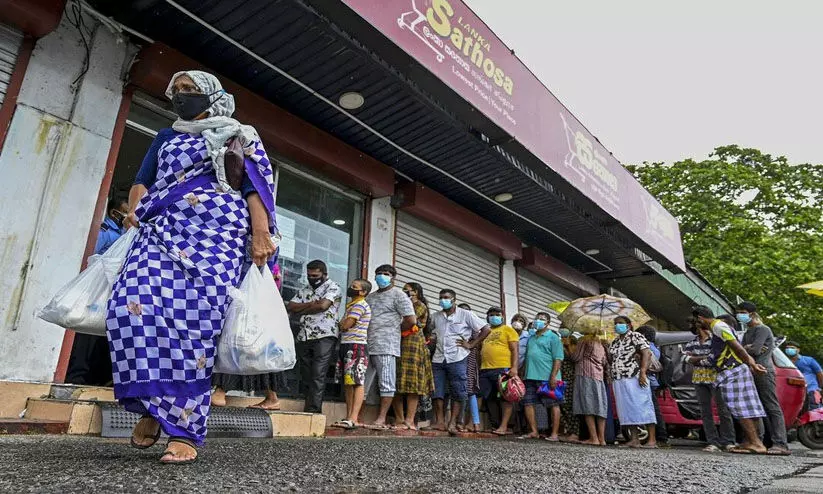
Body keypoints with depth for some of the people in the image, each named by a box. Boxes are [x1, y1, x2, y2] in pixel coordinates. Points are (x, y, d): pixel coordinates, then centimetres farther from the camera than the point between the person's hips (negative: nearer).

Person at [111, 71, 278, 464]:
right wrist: (134, 211, 2)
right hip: (162, 230, 4)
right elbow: (142, 181, 24)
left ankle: (185, 429, -13)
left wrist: (260, 233, -11)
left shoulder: (240, 137, 17)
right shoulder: (167, 137, 30)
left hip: (219, 233, -3)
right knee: (131, 306, -21)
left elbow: (256, 188, 4)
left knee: (194, 321, -19)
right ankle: (152, 404, -4)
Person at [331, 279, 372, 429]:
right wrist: (344, 323, 1)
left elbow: (345, 325, -13)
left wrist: (341, 323, 6)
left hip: (356, 345, -10)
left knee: (357, 383, -12)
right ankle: (348, 417, 10)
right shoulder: (351, 305, 23)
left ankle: (354, 419, -16)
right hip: (346, 345, 10)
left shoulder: (360, 305, -7)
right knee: (348, 383, 8)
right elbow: (344, 324, 20)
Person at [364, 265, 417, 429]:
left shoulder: (398, 295, 1)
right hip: (367, 346, 7)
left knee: (386, 384, -3)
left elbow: (411, 320, -6)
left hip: (386, 347, -7)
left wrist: (395, 330, 3)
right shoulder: (371, 297, 22)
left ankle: (381, 419, 1)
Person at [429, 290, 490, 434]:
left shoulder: (465, 314, 2)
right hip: (438, 359, 4)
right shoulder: (436, 316, 14)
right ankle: (440, 422, 5)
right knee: (437, 392, 0)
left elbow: (485, 329, 1)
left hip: (457, 359, -4)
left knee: (458, 392, -4)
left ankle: (452, 423, 2)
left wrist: (471, 344, -4)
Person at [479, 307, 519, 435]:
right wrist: (479, 368, 15)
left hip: (503, 369, -6)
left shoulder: (508, 330, 6)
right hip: (485, 370, 6)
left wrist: (514, 367, -14)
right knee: (489, 399, 7)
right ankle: (496, 425, 16)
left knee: (504, 398, -5)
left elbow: (514, 350, -3)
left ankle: (504, 426, -4)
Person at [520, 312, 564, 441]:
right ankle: (534, 432, 14)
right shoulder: (531, 338, 19)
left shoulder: (553, 337, -2)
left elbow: (558, 359, -9)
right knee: (528, 403, 5)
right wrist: (523, 374, 16)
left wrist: (553, 376, -18)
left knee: (554, 405, 1)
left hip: (547, 377, -7)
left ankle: (554, 434, 7)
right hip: (530, 377, 7)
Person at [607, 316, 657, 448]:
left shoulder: (636, 336, -1)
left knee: (642, 406, -7)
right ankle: (634, 439, 9)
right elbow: (610, 358, 20)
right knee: (626, 410, 5)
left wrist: (643, 373, -21)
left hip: (635, 379, -7)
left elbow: (647, 353, -11)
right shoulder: (614, 342, 20)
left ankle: (652, 440, -3)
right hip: (618, 381, 7)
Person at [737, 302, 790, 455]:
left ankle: (781, 444, -10)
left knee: (772, 408, -9)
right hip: (751, 373, 9)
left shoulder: (763, 329, -5)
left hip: (763, 372, -9)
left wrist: (745, 349, 1)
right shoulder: (747, 333, 22)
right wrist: (749, 348, -7)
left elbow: (755, 350, -16)